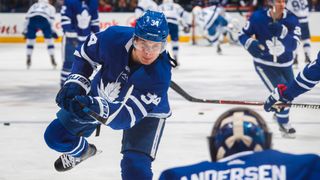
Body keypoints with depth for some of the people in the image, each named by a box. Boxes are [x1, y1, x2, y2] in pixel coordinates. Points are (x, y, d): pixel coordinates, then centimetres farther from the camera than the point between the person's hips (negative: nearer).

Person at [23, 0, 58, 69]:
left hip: (32, 19, 2)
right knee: (49, 39, 13)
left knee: (30, 40, 18)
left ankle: (28, 60, 15)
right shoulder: (50, 7, 31)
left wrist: (25, 31, 28)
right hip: (44, 19, -2)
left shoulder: (33, 6, 38)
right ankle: (53, 60, 9)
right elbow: (51, 19, 14)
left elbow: (27, 18, 28)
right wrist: (53, 32, 8)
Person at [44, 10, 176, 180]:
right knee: (56, 135, 7)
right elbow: (85, 54, -9)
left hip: (146, 111, -4)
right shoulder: (114, 37, -32)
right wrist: (75, 82, -21)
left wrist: (100, 110, -60)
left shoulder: (160, 75, -40)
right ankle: (82, 150, 42)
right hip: (103, 94, 4)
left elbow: (129, 114, -43)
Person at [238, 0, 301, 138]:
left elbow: (293, 45, -29)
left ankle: (280, 113, 52)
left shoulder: (291, 19, -17)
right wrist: (250, 44, -26)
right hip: (264, 63, -4)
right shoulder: (258, 17, -19)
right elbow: (243, 35, -6)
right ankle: (283, 124, 10)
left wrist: (282, 32, -45)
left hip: (284, 63, 4)